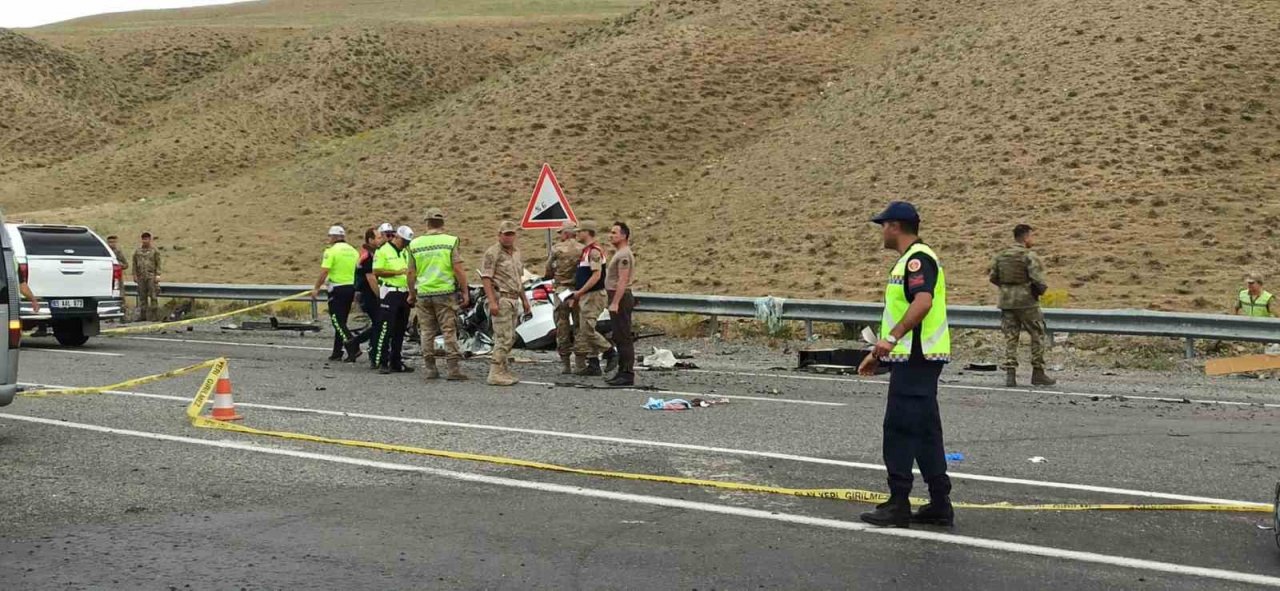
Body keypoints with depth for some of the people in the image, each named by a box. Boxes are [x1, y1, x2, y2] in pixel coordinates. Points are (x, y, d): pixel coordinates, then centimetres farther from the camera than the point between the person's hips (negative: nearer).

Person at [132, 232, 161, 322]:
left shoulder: (155, 251, 3)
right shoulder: (137, 251, 13)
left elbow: (158, 264, 0)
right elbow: (134, 264, 13)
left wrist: (157, 275, -9)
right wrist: (134, 275, 5)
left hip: (151, 277, -4)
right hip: (141, 277, 4)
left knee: (153, 296, -7)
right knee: (142, 297, 6)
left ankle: (155, 316, -6)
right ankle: (143, 315, 11)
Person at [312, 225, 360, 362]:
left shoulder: (331, 251, -9)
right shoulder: (353, 251, 11)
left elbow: (324, 272, -15)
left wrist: (316, 288, -7)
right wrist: (355, 291, 20)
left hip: (337, 289, -7)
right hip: (351, 288, 7)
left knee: (337, 321, -5)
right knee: (341, 321, 14)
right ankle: (337, 353, 16)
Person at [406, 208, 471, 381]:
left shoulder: (415, 244, 3)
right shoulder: (450, 241, -5)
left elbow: (411, 272, 7)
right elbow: (459, 269, -9)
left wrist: (412, 294, 19)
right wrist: (465, 292, -2)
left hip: (423, 294, 2)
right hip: (445, 292, -2)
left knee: (427, 332, 10)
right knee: (449, 331, 0)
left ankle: (429, 369, 12)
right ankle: (453, 368, -4)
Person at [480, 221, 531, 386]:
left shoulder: (516, 253, 17)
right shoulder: (493, 253, -10)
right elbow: (486, 278, -14)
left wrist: (524, 299, 20)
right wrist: (492, 301, -22)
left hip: (513, 299, 9)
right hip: (500, 299, -9)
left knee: (510, 338, 10)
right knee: (504, 338, -13)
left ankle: (504, 371, 15)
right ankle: (495, 374, -12)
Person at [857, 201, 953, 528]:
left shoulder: (918, 258, -13)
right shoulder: (908, 260, 20)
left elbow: (923, 302, -30)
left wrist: (892, 338, -35)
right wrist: (878, 354, 26)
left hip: (915, 359, -10)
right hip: (915, 358, 10)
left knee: (899, 430, -7)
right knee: (925, 431, 11)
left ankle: (898, 506, -3)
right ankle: (940, 505, 15)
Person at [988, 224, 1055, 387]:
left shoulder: (1001, 256, 7)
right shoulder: (1029, 256, -12)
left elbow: (992, 277, 10)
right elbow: (1038, 279, -20)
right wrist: (1041, 290, 0)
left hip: (1006, 302, 5)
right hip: (1026, 302, -5)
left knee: (1010, 338, 9)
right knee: (1038, 337, 8)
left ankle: (1010, 374, 0)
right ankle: (1038, 374, 10)